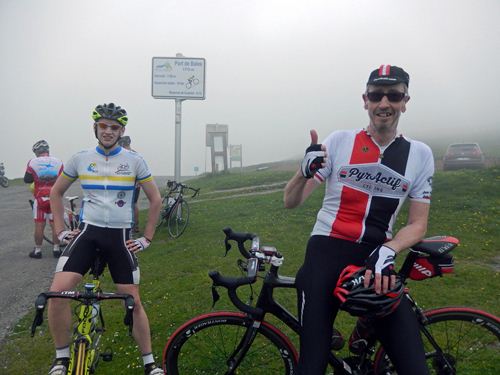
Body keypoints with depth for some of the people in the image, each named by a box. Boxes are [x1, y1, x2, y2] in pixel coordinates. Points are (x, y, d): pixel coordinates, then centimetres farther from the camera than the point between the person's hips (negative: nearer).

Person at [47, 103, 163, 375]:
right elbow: (56, 192, 15)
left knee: (134, 301, 2)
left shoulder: (134, 161, -1)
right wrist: (60, 230, 7)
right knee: (57, 291, -17)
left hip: (120, 237, 0)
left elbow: (155, 199, 6)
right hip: (87, 233, 1)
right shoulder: (80, 158, 2)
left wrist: (147, 238, 3)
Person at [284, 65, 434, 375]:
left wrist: (387, 251, -14)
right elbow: (291, 202, -3)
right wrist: (305, 171, -24)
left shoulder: (420, 154, 4)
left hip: (376, 259, 2)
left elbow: (418, 224, 6)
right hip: (326, 254, -2)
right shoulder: (340, 141, -1)